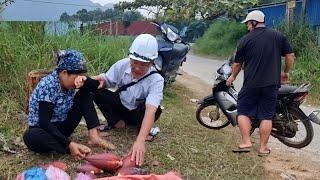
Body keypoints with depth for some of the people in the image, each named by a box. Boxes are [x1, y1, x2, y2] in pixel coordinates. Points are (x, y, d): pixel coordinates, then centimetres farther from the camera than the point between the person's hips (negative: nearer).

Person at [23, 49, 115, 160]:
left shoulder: (69, 81, -7)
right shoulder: (47, 86, -28)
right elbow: (44, 123, -32)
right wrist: (69, 145, -36)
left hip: (61, 126, 7)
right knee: (31, 137, -41)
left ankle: (93, 135, -16)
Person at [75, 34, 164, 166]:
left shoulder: (156, 80, -31)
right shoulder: (123, 65, -20)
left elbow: (150, 110, -45)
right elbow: (106, 80, -7)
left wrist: (140, 141, -59)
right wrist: (98, 80, -35)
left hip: (137, 114, -2)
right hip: (120, 105, 3)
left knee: (156, 110, -36)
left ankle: (142, 127, -3)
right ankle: (116, 122, -9)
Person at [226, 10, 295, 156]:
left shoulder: (245, 39, -1)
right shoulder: (278, 36, 6)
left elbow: (238, 63, 5)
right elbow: (290, 55, 6)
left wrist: (233, 76, 21)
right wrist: (286, 72, 19)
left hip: (251, 84, -2)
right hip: (272, 84, 3)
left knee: (244, 111, 9)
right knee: (266, 115, 7)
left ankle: (246, 142, 1)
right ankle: (263, 147, 12)